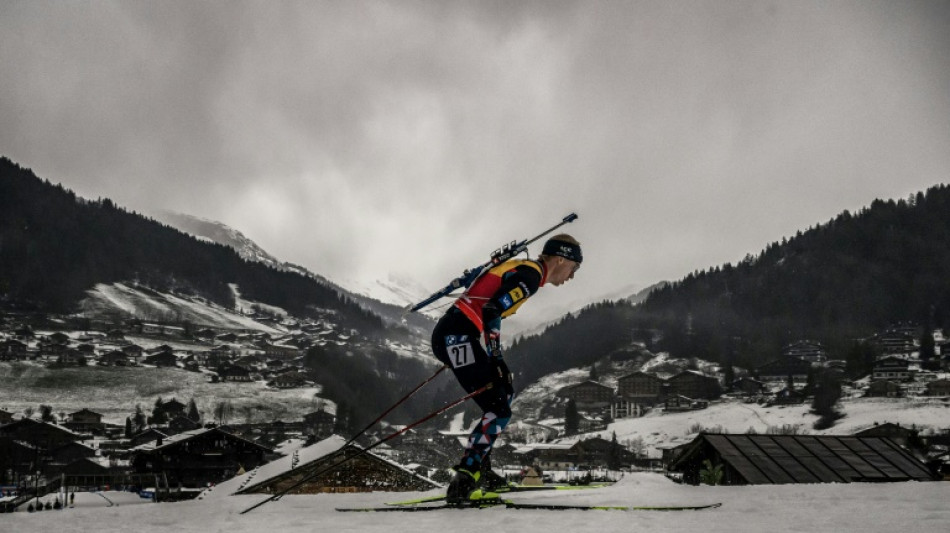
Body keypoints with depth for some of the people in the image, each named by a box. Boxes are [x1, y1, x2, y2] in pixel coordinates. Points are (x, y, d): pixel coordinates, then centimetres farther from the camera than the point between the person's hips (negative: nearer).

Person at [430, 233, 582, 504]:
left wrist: (495, 359, 20)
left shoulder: (521, 269, 21)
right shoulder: (530, 274, -8)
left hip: (451, 334, 11)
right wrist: (496, 360, -13)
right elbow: (491, 313, -18)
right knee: (499, 410, -11)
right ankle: (462, 484, -14)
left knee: (505, 392, 20)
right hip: (459, 336, -11)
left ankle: (477, 464, 21)